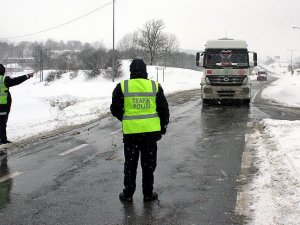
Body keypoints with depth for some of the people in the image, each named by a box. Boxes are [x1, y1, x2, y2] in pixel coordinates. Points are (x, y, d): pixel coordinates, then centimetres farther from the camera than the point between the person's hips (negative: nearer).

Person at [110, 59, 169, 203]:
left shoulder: (122, 87, -4)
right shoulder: (155, 86, 0)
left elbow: (115, 109, 1)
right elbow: (164, 109, 4)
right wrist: (163, 126, 19)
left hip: (131, 131, -1)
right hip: (151, 130, 1)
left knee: (130, 164, 11)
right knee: (149, 164, 12)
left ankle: (128, 194, 17)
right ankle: (148, 194, 18)